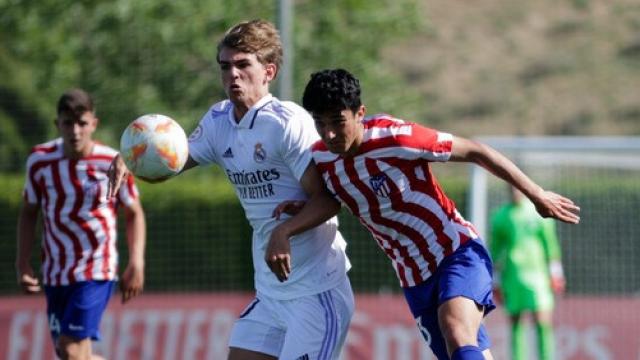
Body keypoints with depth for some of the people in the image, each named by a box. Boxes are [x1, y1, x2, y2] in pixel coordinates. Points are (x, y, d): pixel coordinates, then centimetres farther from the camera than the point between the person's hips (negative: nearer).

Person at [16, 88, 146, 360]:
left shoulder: (112, 163, -11)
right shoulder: (40, 160, -4)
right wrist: (23, 264, 2)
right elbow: (29, 212, 10)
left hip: (97, 272, -4)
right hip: (54, 274, 4)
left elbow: (134, 214, 3)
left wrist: (136, 264, -7)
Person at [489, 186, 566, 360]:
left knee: (543, 322, -11)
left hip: (537, 272, -1)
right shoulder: (501, 216, 8)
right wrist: (496, 281, 12)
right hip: (511, 277, 1)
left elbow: (551, 243, 9)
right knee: (515, 323, 2)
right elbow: (494, 250, 13)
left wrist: (555, 273, 5)